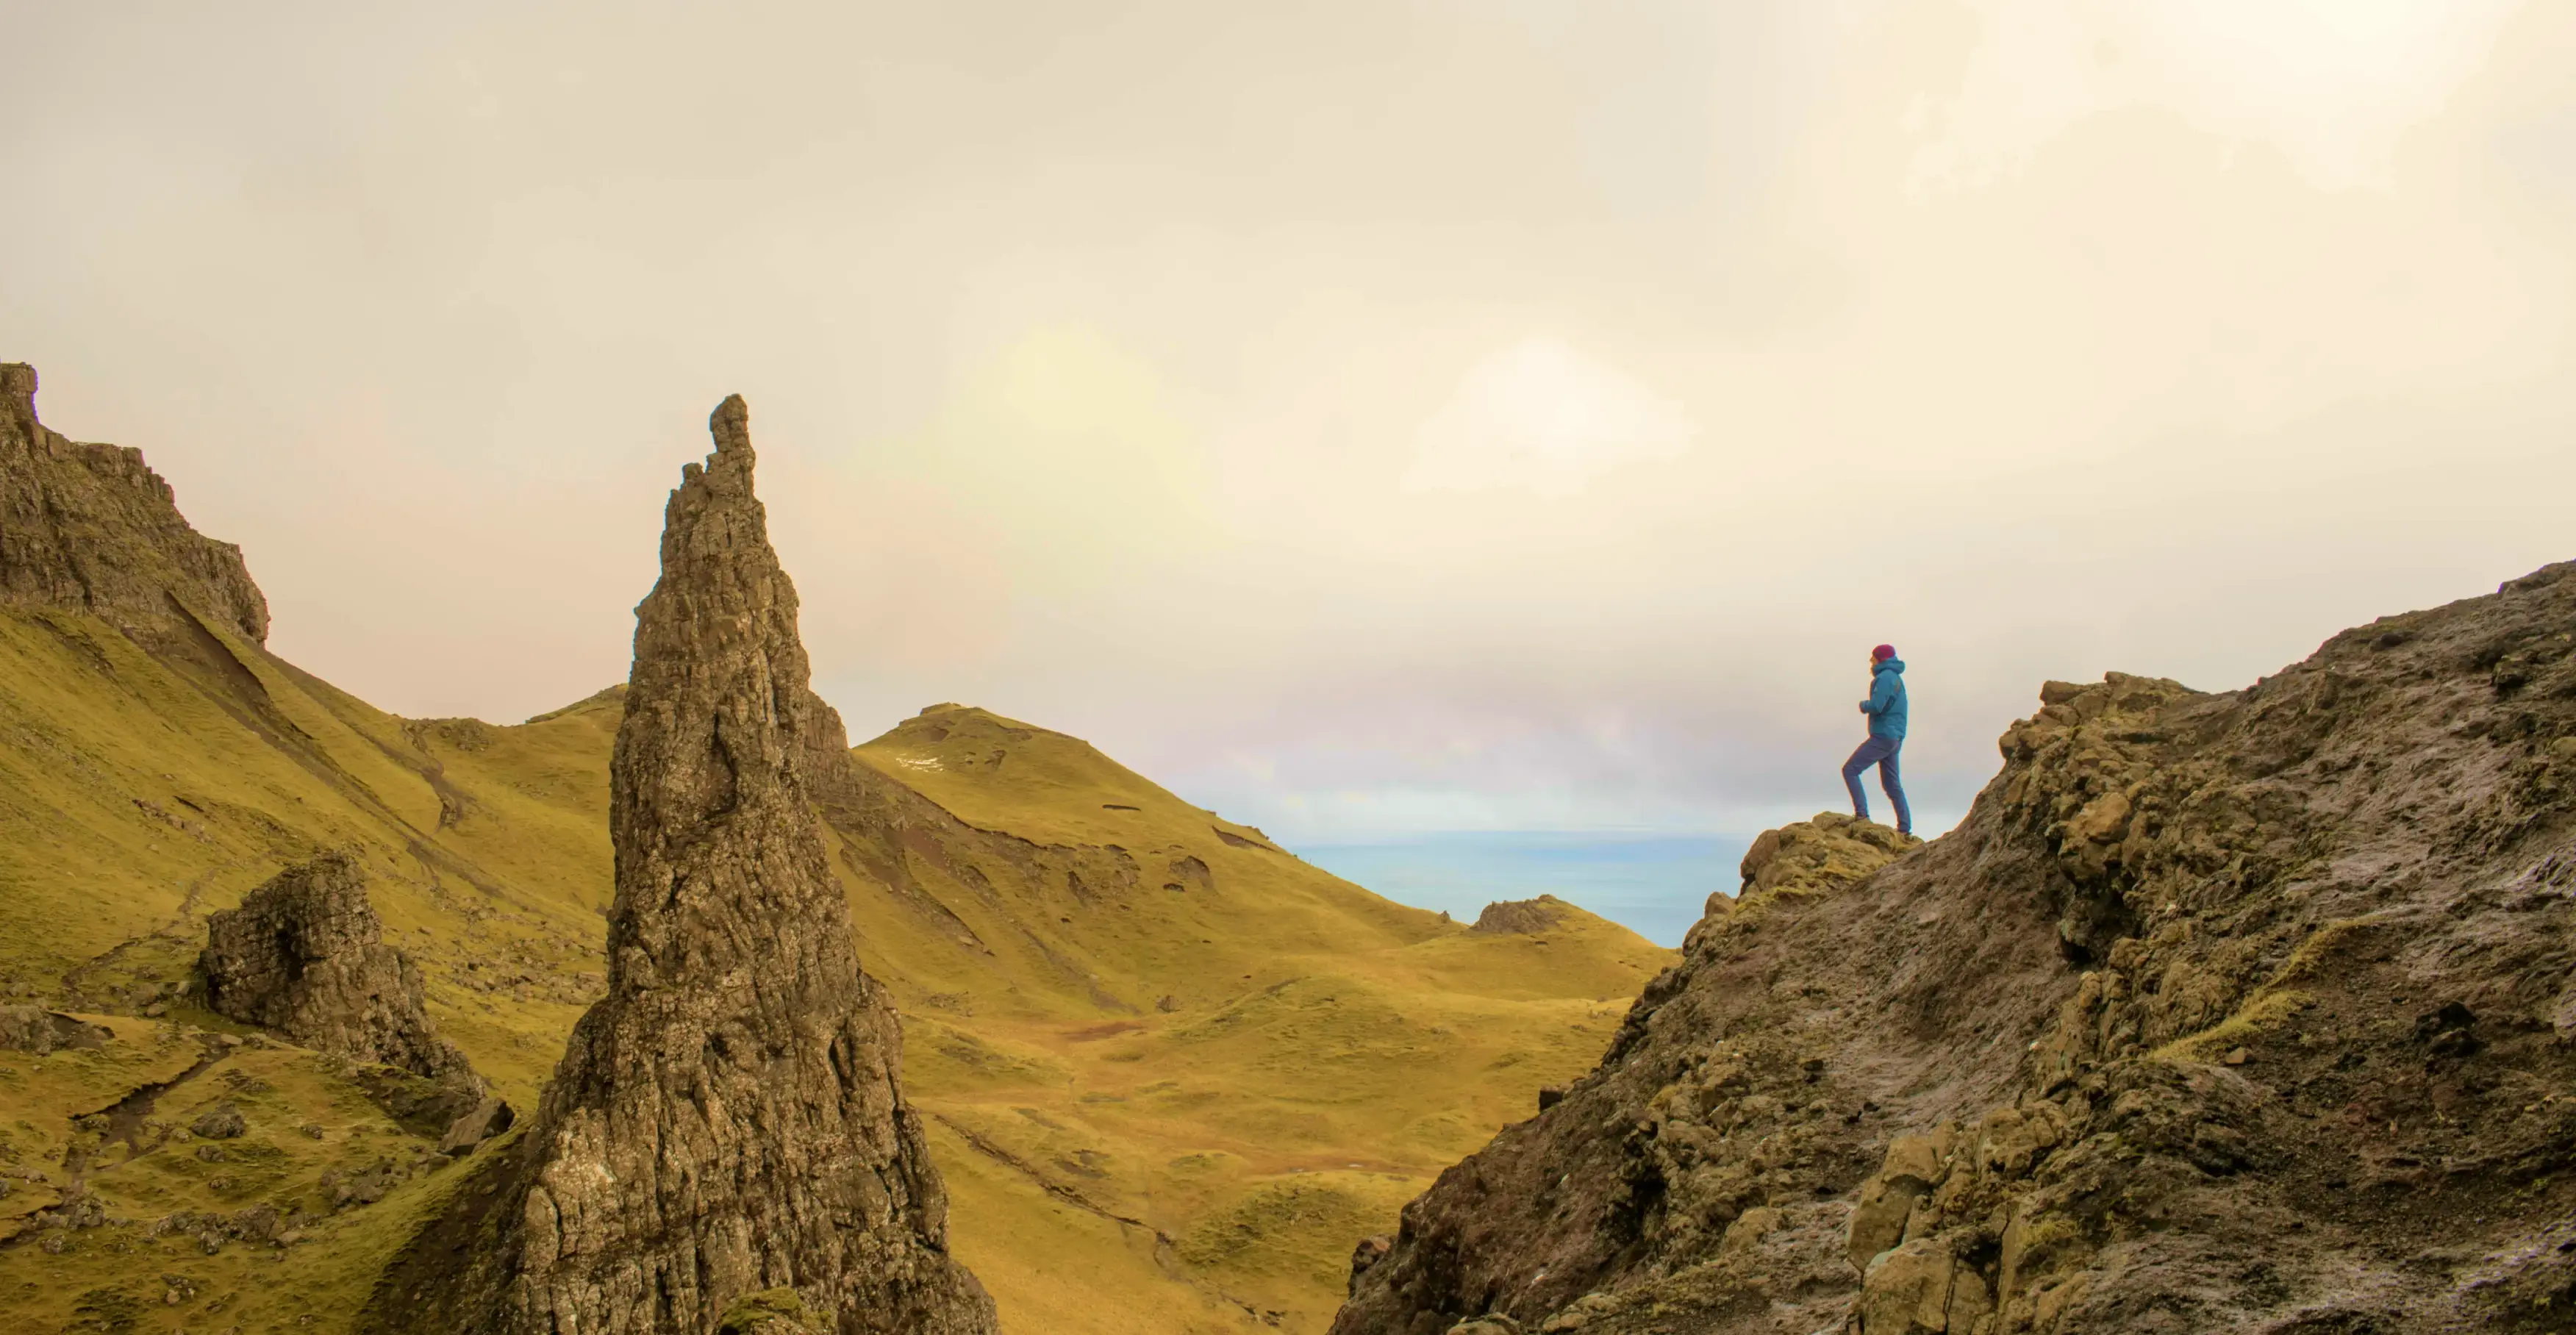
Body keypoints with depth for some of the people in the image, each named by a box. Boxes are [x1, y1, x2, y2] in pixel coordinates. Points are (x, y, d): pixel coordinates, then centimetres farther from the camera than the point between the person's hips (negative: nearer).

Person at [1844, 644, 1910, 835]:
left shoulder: (1885, 677, -13)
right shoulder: (1896, 678, 19)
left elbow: (1876, 706, -22)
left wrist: (1863, 704, -3)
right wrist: (1868, 705, 7)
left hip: (1883, 736, -10)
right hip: (1896, 738, 10)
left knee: (1850, 770, -9)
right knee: (1891, 783, 13)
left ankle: (1862, 814, -16)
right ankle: (1905, 826, 12)